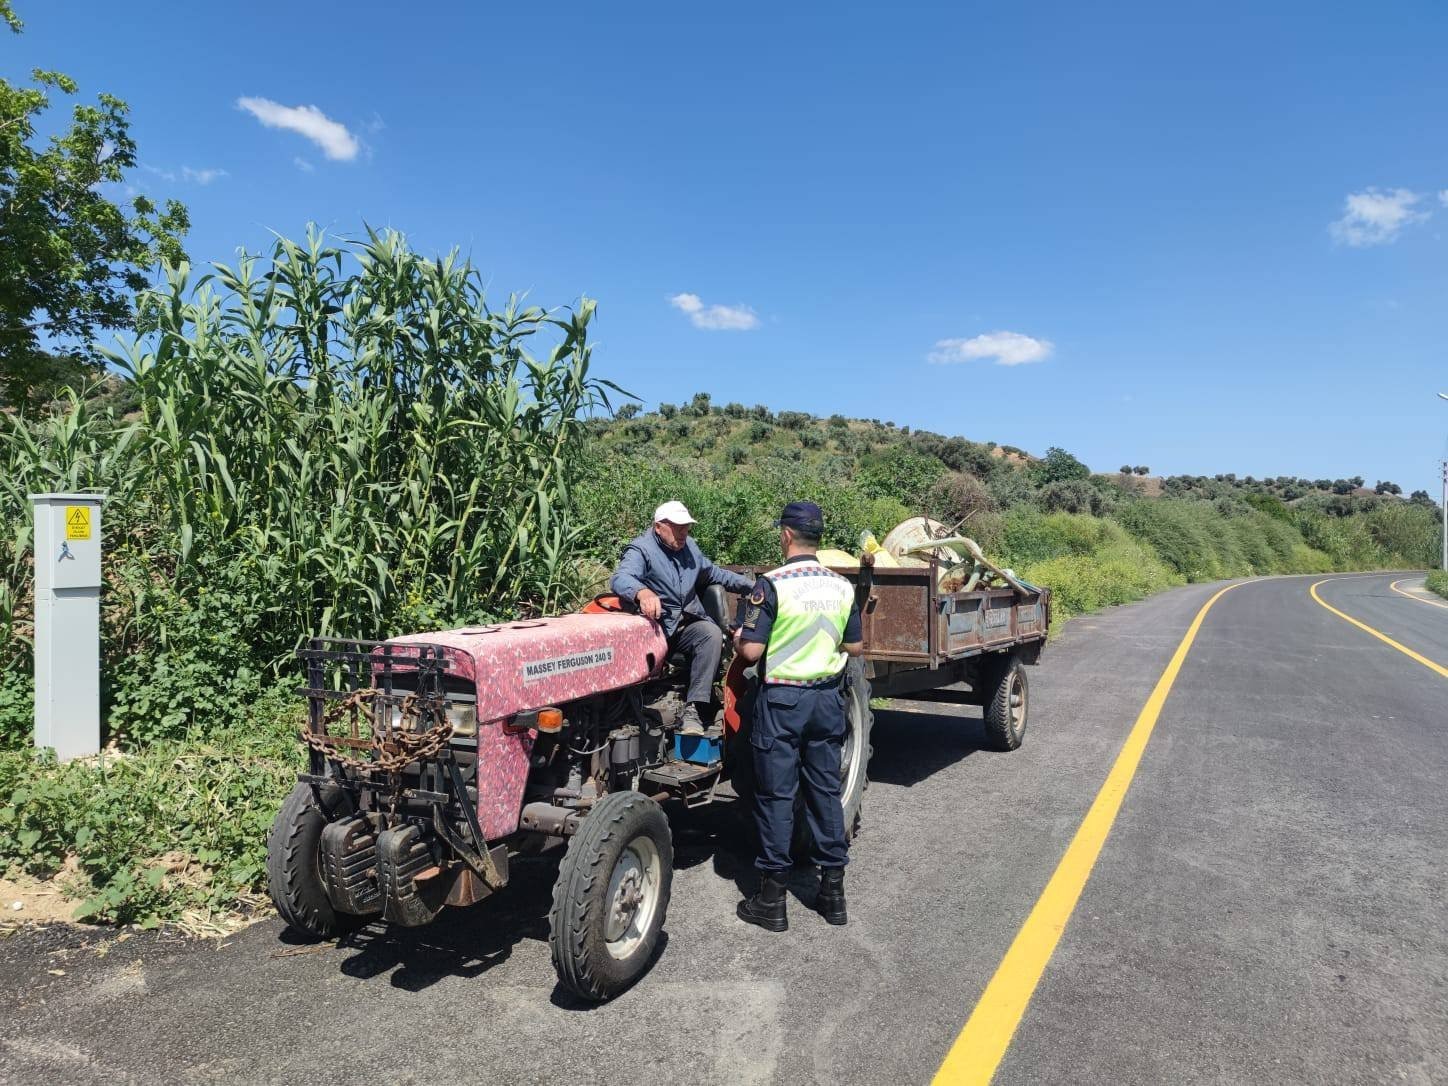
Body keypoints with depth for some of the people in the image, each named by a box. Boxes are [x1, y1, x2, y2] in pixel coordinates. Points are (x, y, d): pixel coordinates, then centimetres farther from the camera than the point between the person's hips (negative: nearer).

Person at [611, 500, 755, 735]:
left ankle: (693, 709, -31)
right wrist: (642, 592, -51)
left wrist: (752, 585, 18)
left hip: (688, 624, 5)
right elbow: (620, 578, -28)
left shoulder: (689, 547, 16)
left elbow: (716, 574, 29)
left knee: (712, 633, -28)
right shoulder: (640, 550, -7)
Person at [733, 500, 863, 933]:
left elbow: (751, 651, -16)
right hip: (828, 697, 5)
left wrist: (738, 638, 5)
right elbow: (855, 647, 8)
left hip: (782, 700, -5)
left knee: (776, 795, 4)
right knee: (825, 790, 13)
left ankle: (772, 899, 12)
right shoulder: (842, 586, 2)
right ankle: (833, 889, 22)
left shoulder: (772, 584, -14)